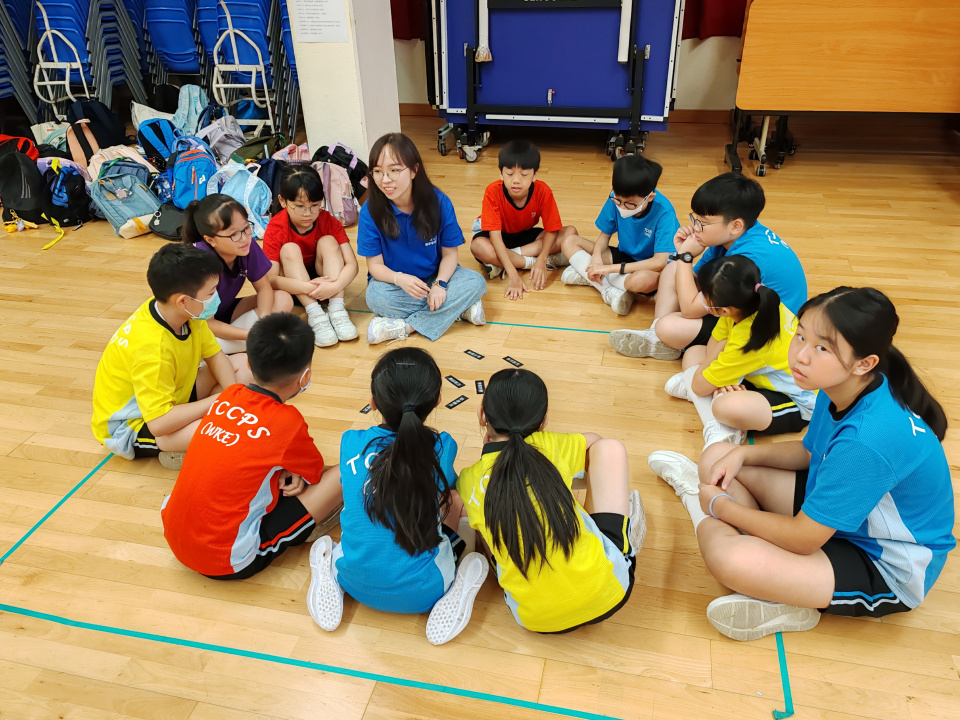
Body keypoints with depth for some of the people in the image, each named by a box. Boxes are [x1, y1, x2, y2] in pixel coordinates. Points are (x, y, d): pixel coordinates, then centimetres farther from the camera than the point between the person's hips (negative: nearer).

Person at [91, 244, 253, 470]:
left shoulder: (188, 314, -14)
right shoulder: (152, 348, -36)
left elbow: (215, 357, 0)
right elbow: (159, 424, -39)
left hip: (172, 396, 9)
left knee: (243, 364, 3)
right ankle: (178, 451, -5)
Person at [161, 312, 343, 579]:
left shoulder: (228, 396, -1)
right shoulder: (287, 422, -18)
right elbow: (315, 472, 2)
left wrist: (286, 472, 0)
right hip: (228, 562, -7)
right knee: (342, 475, -9)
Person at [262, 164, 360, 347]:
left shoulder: (329, 222, -14)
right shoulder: (275, 229, -20)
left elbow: (352, 264, -20)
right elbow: (271, 279, -27)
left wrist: (335, 286, -41)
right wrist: (309, 287, -41)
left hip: (324, 279, 1)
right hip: (295, 287, -1)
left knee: (328, 241, -22)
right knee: (289, 249, -26)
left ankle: (336, 309, -30)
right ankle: (314, 314, -35)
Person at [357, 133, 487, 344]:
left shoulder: (439, 202, -16)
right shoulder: (370, 210, -17)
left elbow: (449, 253, -8)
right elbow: (375, 264, -12)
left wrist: (440, 284, -28)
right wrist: (399, 279, -34)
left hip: (435, 277, 1)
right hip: (395, 281, -1)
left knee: (475, 283, -25)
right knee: (376, 297, -34)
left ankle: (405, 326, -23)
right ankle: (460, 308, -20)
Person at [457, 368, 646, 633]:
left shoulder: (468, 481, -3)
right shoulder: (549, 446, -4)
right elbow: (595, 441, 19)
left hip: (536, 621, 2)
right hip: (608, 592, -1)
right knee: (609, 448, 11)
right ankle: (628, 530, 34)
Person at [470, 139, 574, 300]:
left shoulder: (543, 191, -22)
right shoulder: (493, 192, -28)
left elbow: (551, 230, -16)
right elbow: (495, 236, -32)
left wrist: (542, 259, -36)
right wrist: (512, 274, -42)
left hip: (527, 235, 3)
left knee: (570, 232, -21)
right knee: (478, 246, -38)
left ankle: (500, 264, -25)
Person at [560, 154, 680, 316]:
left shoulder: (663, 212, -28)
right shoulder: (616, 200, -16)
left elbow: (660, 262, -32)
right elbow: (605, 234, -1)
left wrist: (611, 268, -33)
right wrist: (596, 257, -24)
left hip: (649, 267, -6)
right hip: (624, 255, 6)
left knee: (642, 280, -43)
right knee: (569, 242, -9)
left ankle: (587, 276, -18)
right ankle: (610, 291, -22)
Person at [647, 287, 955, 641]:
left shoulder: (869, 439, -36)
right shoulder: (839, 389, -10)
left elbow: (803, 539, -27)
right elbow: (810, 453, 12)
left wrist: (720, 508, -13)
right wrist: (742, 453, -6)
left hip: (884, 570, -9)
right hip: (835, 512, 9)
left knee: (731, 558, -34)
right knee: (716, 456, 2)